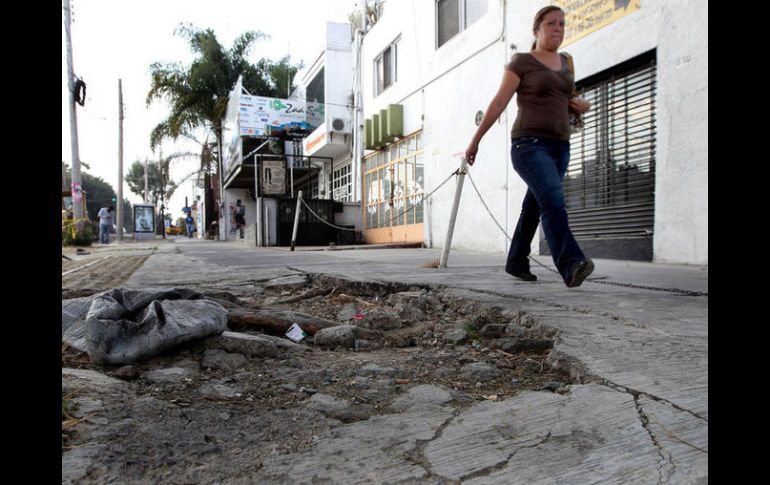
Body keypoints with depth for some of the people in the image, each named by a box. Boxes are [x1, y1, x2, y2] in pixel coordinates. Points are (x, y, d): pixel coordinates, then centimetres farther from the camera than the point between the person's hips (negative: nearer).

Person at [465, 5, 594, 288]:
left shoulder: (564, 62, 19)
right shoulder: (521, 62, 0)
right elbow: (499, 102, -2)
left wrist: (581, 105, 8)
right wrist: (475, 140, -2)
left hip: (559, 148, 7)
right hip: (529, 145, -7)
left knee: (533, 208, 12)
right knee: (553, 200, -27)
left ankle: (516, 263, 26)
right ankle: (570, 267, -35)